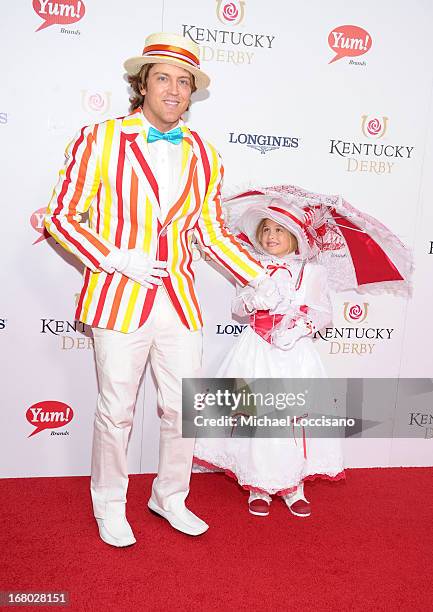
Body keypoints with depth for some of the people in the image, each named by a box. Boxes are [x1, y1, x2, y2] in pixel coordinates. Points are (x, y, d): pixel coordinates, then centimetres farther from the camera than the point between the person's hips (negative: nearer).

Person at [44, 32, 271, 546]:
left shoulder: (203, 156, 10)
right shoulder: (99, 140, -1)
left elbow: (211, 233, 15)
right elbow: (63, 216, -1)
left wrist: (263, 279, 8)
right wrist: (119, 260, -14)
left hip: (180, 305, 4)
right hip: (119, 303, -3)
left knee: (184, 409, 11)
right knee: (116, 412, 9)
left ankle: (170, 498, 35)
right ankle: (110, 507, 33)